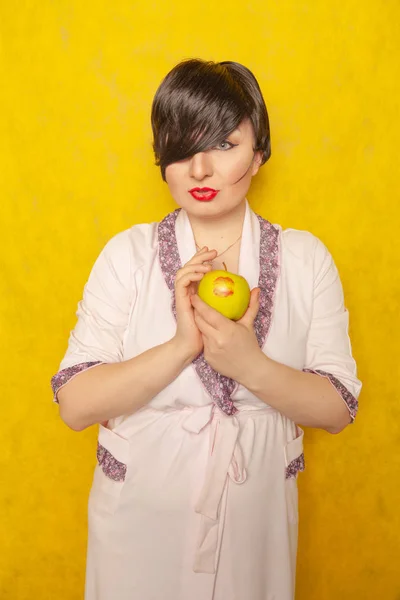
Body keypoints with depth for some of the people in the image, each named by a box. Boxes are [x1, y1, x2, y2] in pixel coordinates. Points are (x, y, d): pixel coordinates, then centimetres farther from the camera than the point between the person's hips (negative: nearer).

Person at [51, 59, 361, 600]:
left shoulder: (306, 259, -5)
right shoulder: (128, 255, -8)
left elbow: (337, 409, -7)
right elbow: (75, 405, -13)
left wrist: (250, 365, -24)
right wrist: (180, 347, -25)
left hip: (256, 517, 1)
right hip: (140, 515, 0)